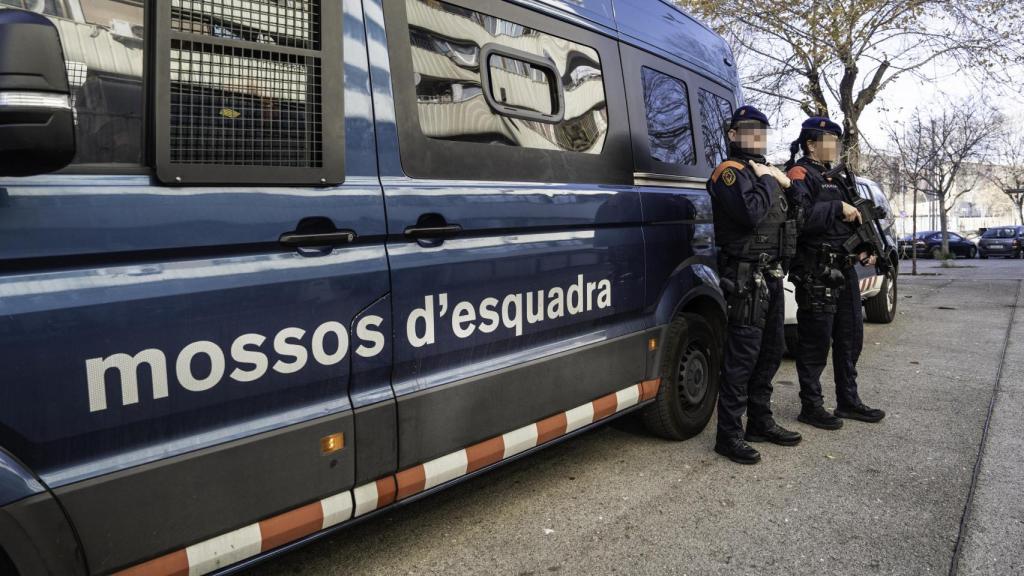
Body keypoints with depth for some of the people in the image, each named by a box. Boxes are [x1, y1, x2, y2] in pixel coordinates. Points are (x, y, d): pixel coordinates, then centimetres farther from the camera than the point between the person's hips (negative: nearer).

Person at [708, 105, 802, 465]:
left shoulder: (764, 171, 22)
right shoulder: (730, 172, -7)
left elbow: (799, 217, 21)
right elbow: (751, 213, -25)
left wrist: (786, 183, 6)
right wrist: (769, 182, -10)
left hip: (771, 275, 9)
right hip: (746, 278, -9)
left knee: (770, 352, 14)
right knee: (742, 355, -9)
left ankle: (760, 422, 27)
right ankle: (728, 435, -3)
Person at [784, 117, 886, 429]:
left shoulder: (834, 178, 21)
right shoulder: (800, 175, -8)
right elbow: (799, 216, -26)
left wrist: (863, 251, 11)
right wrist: (838, 208, -20)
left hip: (844, 271, 10)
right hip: (816, 274, -9)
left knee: (850, 338, 15)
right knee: (816, 342, -3)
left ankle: (848, 401, 28)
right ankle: (811, 406, 8)